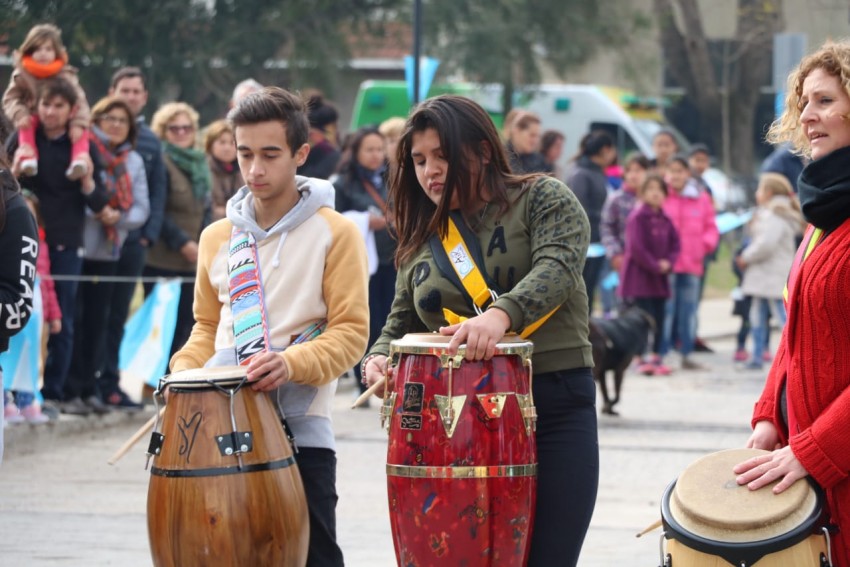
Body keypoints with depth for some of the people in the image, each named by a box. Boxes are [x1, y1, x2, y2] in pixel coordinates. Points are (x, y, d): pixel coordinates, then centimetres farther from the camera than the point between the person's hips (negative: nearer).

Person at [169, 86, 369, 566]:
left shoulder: (334, 232, -1)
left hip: (301, 430, -4)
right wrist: (185, 372, 5)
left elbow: (351, 332, -5)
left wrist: (293, 363, -22)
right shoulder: (218, 238, 14)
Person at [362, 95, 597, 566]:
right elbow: (403, 323, 20)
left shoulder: (542, 200, 0)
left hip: (556, 407, -4)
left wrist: (501, 314, -37)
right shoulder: (421, 241, 16)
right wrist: (379, 357, -5)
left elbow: (557, 267, -18)